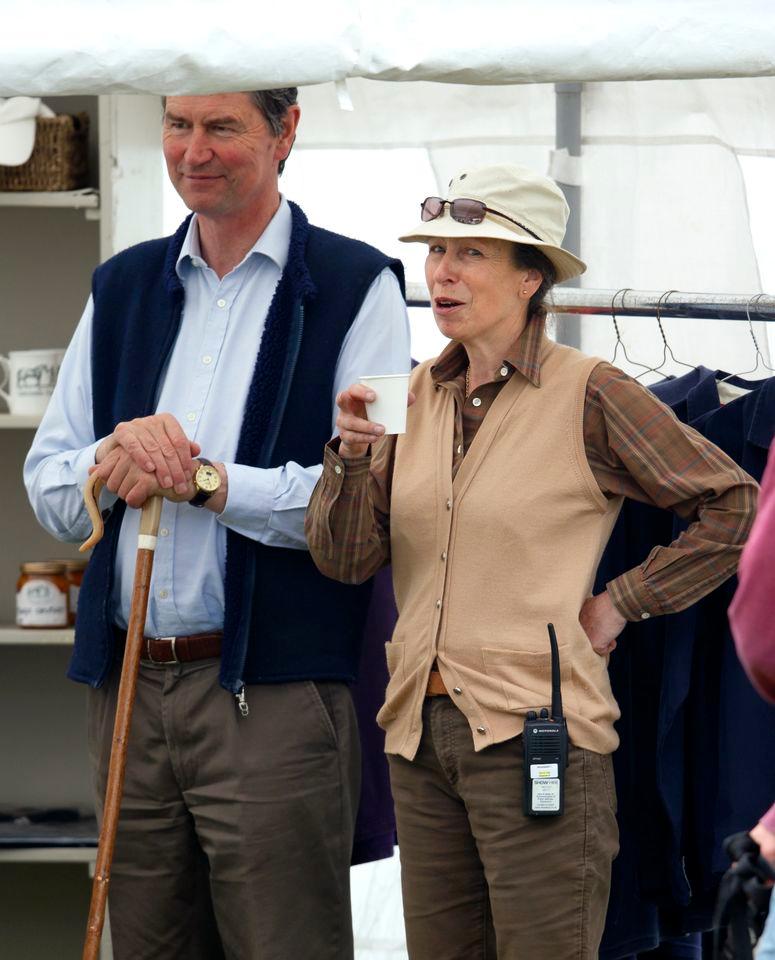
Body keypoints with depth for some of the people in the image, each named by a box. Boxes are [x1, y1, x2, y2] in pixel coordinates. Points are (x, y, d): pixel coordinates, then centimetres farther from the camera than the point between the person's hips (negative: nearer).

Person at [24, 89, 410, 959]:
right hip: (127, 686, 5)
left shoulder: (354, 288, -1)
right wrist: (116, 456, -8)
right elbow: (46, 489, 14)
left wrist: (204, 478, -14)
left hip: (272, 696, -5)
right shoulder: (123, 288, 17)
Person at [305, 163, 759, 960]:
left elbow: (732, 506, -1)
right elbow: (344, 558, 6)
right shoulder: (416, 397, 11)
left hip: (532, 732, -6)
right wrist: (352, 455, -11)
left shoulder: (590, 396, -5)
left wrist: (621, 603, -3)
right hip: (420, 732, 6)